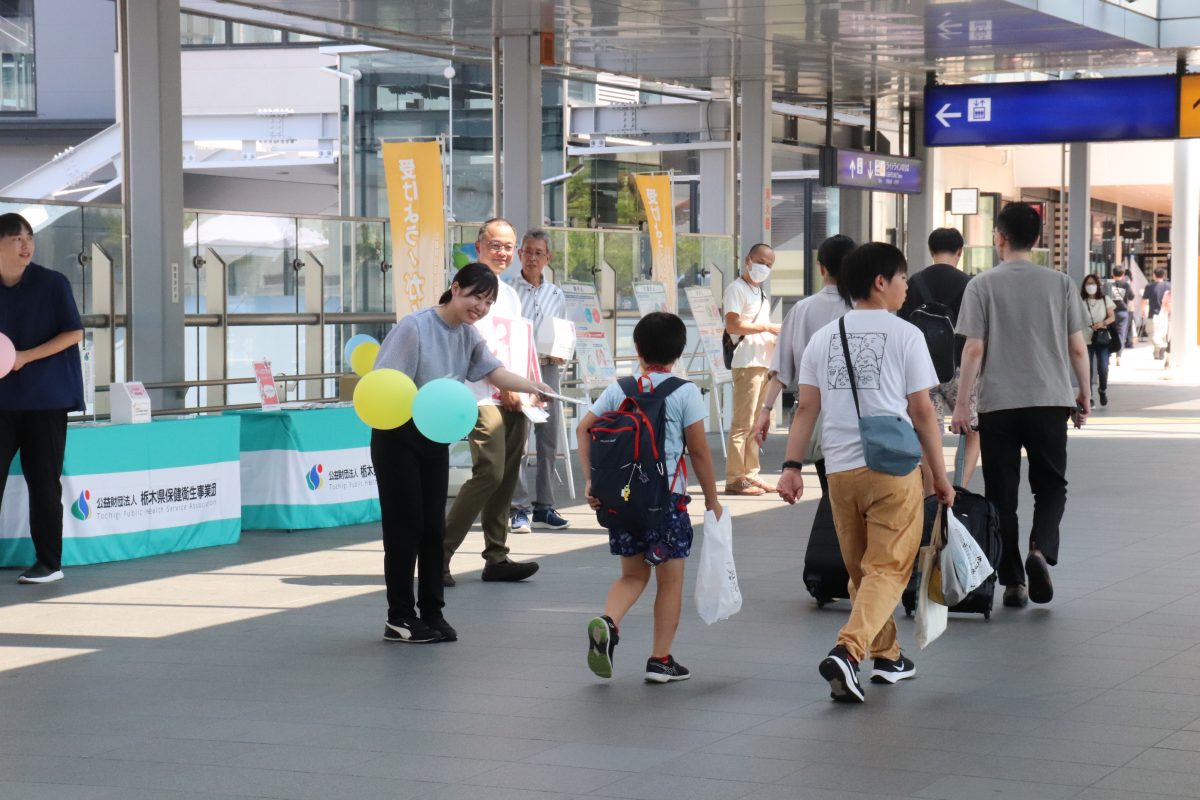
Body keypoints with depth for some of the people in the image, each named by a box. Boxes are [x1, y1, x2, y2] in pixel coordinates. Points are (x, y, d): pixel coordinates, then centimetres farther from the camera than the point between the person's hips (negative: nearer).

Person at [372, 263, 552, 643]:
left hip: (435, 437, 7)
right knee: (405, 525, -4)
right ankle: (399, 618, 5)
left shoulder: (468, 335, 3)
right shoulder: (414, 327, -18)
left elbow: (494, 371, -10)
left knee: (434, 526, 7)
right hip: (397, 438, -7)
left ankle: (431, 612, 15)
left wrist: (534, 387, -27)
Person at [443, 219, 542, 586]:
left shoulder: (510, 294, 21)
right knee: (490, 472, -16)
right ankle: (440, 553, -9)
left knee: (507, 476, 6)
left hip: (513, 397, 8)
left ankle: (496, 558, 10)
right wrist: (501, 383, -15)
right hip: (483, 395, -8)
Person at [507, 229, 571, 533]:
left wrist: (561, 356, -2)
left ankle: (544, 507, 16)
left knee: (548, 440, 7)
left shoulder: (556, 295, 13)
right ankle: (518, 508, -3)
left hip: (548, 370, 5)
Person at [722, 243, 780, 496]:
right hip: (747, 363, -9)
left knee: (757, 422, 11)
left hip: (764, 361, 9)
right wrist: (768, 327, -13)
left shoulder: (762, 293, 23)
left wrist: (777, 337, 9)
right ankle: (735, 478, -10)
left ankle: (750, 474, 15)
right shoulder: (736, 289, -5)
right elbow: (733, 325, -16)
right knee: (743, 423, -10)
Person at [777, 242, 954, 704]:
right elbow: (922, 411, -3)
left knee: (860, 571, 18)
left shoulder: (824, 338, 10)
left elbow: (805, 408, 4)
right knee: (888, 569, -4)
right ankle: (848, 650, -23)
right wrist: (940, 475, 2)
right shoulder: (905, 335, -3)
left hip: (840, 470, 5)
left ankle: (886, 657, 27)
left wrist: (792, 466, 4)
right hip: (894, 469, -5)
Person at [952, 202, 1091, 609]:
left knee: (1002, 495, 7)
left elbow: (974, 350, -7)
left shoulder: (982, 285, -3)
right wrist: (1084, 393, 18)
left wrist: (962, 404, -2)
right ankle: (1041, 550, -13)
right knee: (1051, 485, 13)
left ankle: (1013, 582, 8)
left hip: (998, 404, -1)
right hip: (1050, 400, 1)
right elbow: (1077, 348, 4)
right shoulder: (1060, 283, 3)